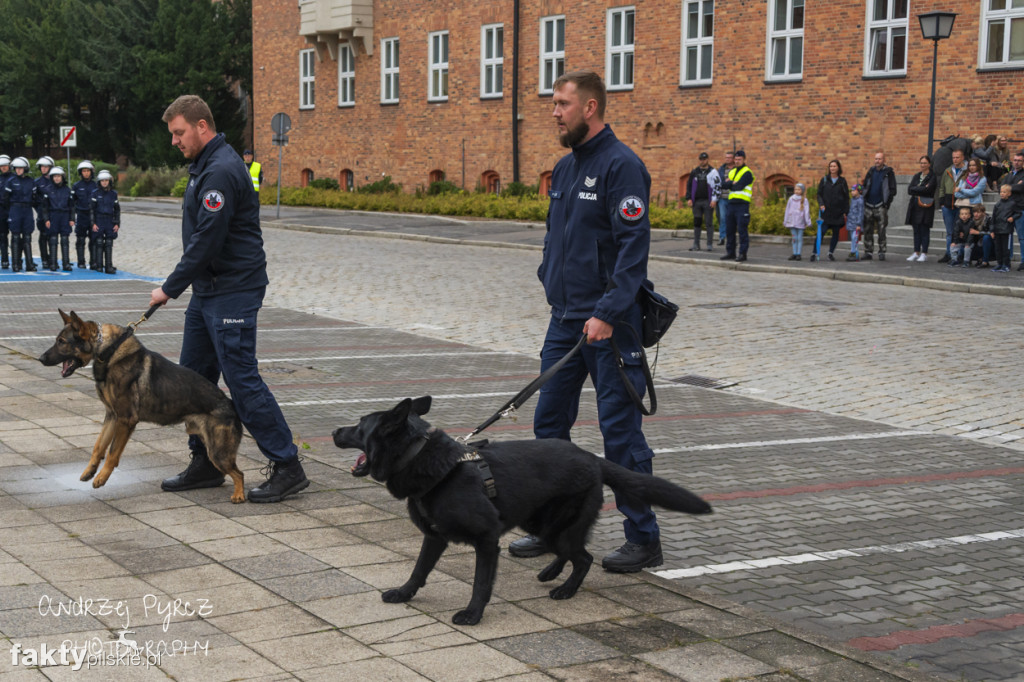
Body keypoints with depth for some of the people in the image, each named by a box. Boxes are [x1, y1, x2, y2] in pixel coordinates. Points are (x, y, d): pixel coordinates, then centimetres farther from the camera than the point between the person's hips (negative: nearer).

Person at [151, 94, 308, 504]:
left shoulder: (221, 171, -18)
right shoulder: (205, 167, 16)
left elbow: (206, 241, -22)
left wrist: (170, 288, -14)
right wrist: (178, 286, 18)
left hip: (233, 292, -11)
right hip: (207, 291, 11)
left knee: (242, 378, -10)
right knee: (194, 376, 12)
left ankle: (287, 467, -5)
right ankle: (205, 464, 22)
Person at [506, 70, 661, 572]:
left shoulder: (621, 166, -13)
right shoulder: (565, 167, 14)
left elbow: (633, 247, -20)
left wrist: (607, 314, -25)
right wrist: (550, 283, 16)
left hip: (609, 324, -8)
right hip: (564, 319, 9)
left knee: (621, 432, -3)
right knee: (549, 424, 11)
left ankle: (644, 539, 7)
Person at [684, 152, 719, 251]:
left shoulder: (712, 172, 1)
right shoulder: (694, 172, 13)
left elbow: (717, 186, -4)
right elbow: (689, 186, 15)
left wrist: (714, 199, -11)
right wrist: (689, 198, 5)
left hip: (708, 201, -4)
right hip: (697, 201, 4)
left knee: (709, 223, -2)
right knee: (697, 223, 5)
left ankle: (710, 244, 2)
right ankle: (696, 244, 9)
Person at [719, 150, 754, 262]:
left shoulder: (747, 173, -4)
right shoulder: (731, 172, 18)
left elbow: (739, 186, -17)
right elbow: (723, 185, 6)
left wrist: (729, 184, 0)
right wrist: (733, 183, -8)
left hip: (742, 205, -7)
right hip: (731, 204, 7)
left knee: (742, 230, -7)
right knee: (729, 230, 9)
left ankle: (742, 254, -3)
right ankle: (730, 252, 18)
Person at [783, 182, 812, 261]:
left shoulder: (804, 200, 0)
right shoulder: (791, 199, 7)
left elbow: (806, 211, -1)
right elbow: (787, 210, 13)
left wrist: (808, 222, -4)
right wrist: (785, 221, 15)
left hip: (800, 222, -2)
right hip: (792, 221, 2)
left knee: (799, 238, 0)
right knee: (794, 238, 5)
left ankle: (798, 254, 4)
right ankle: (794, 253, 8)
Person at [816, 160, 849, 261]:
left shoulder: (842, 181, 5)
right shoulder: (824, 180, 6)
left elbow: (846, 197, 7)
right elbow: (819, 194, 6)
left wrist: (845, 212, 2)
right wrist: (821, 204, -12)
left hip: (838, 212, 1)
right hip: (826, 212, -1)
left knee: (836, 233, 6)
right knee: (822, 231, -10)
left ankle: (831, 251, 20)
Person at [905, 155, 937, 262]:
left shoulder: (932, 177, -2)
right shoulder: (916, 176, 16)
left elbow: (928, 189, -16)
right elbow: (909, 189, 2)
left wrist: (916, 189, -6)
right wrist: (922, 189, -8)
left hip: (926, 206, -6)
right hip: (915, 206, 6)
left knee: (924, 230, -6)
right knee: (916, 230, 8)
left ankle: (924, 253, -2)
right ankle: (916, 252, 13)